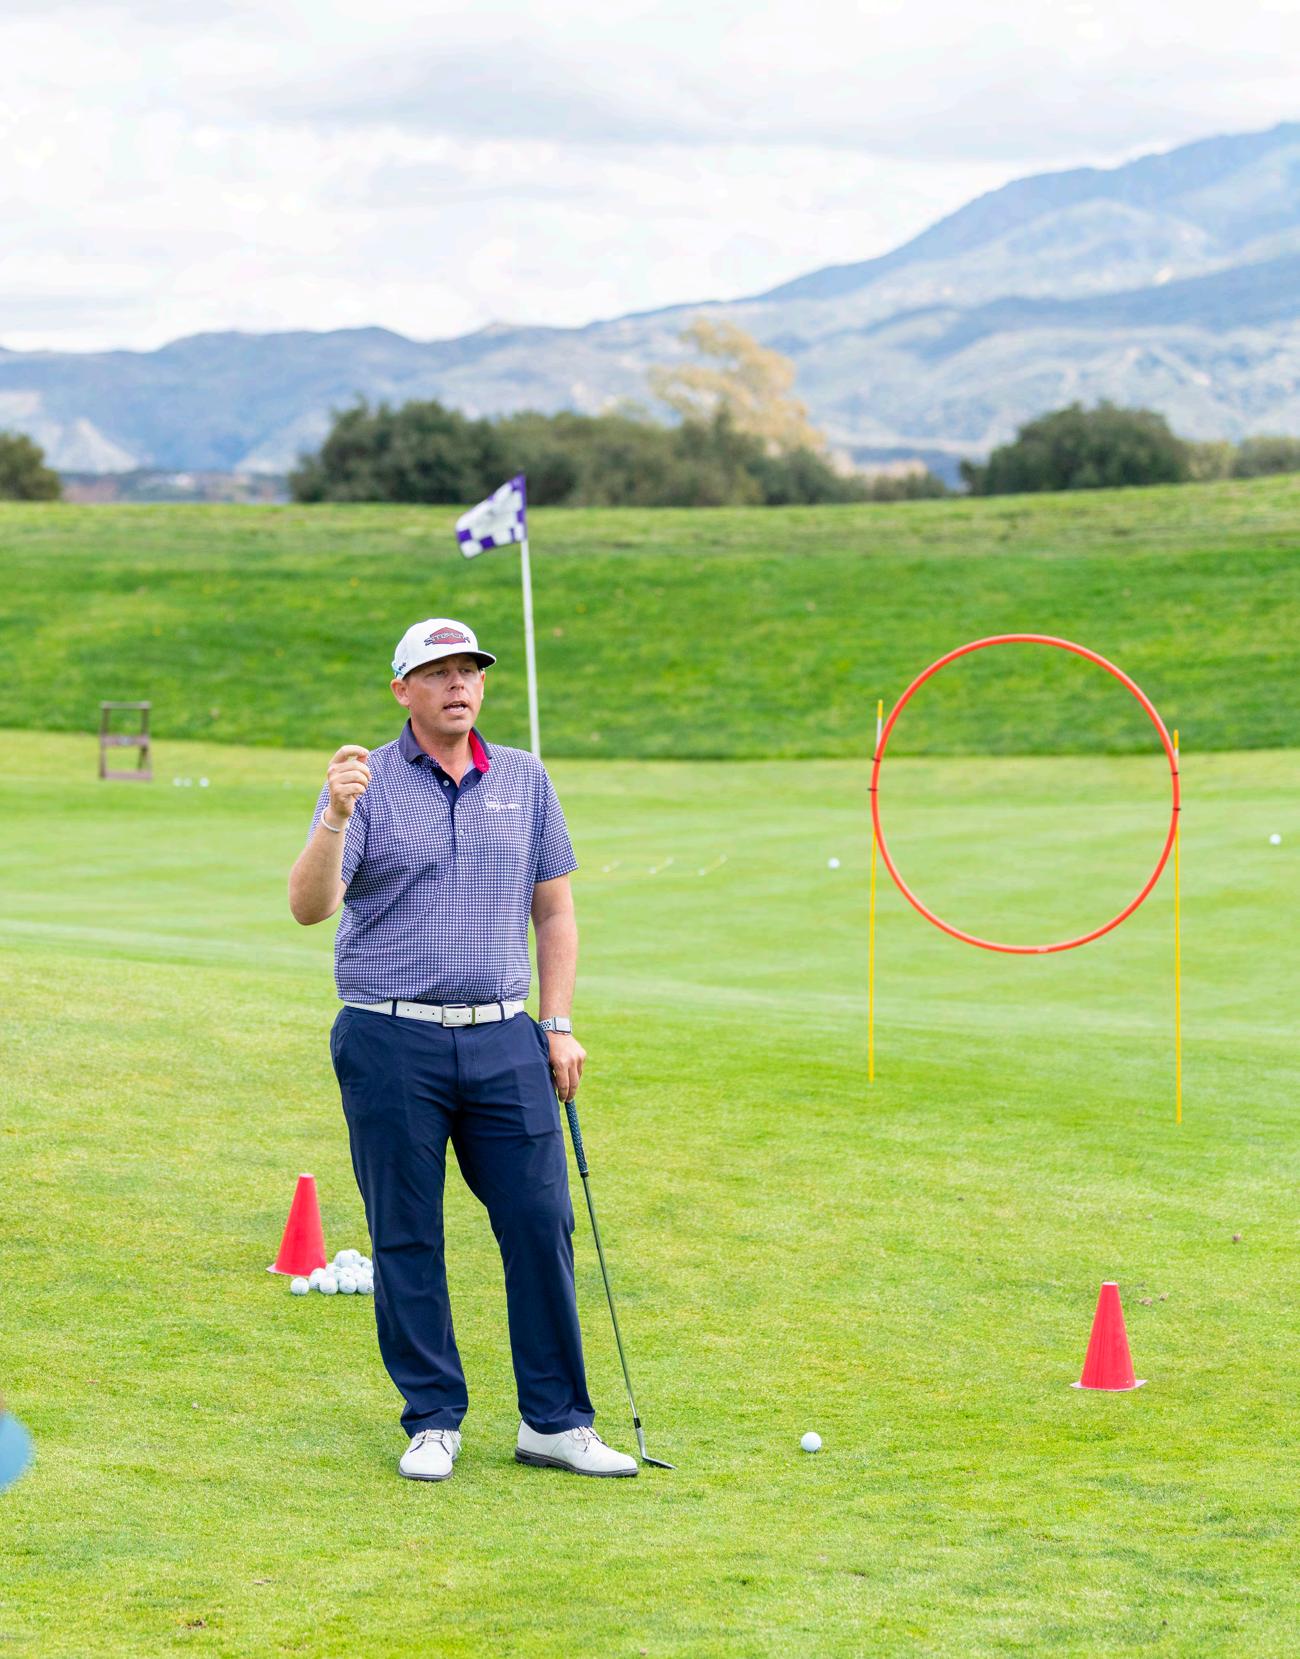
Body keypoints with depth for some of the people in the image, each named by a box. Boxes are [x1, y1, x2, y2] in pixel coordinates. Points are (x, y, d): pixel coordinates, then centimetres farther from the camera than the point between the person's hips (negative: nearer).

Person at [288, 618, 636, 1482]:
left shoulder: (525, 779, 9)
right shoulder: (367, 784, -2)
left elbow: (554, 909, 14)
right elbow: (310, 906, -13)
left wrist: (559, 1026, 7)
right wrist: (335, 818, -29)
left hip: (504, 1038, 3)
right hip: (392, 1043, -3)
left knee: (542, 1224, -1)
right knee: (407, 1240, 2)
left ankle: (556, 1421, 8)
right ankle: (433, 1421, 12)